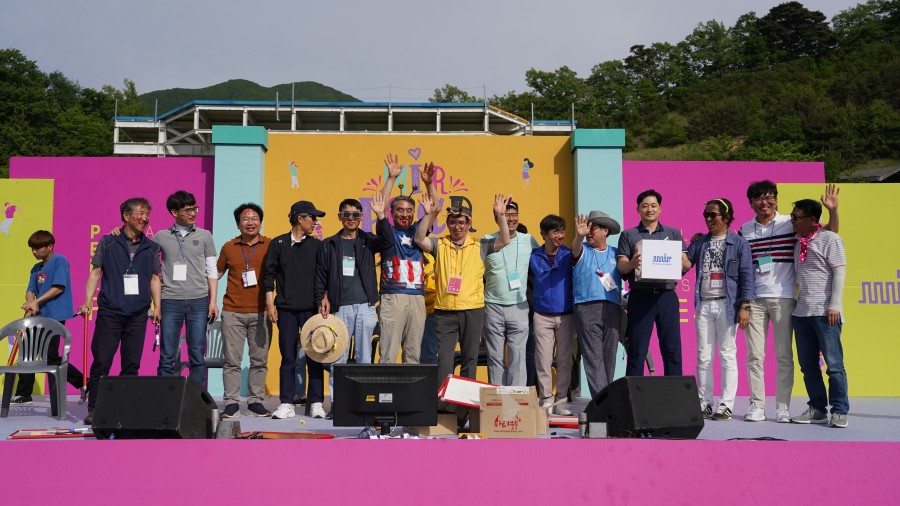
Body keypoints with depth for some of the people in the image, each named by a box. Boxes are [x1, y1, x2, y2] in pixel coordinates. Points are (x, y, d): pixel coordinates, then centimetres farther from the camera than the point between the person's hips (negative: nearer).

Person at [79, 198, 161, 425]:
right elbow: (95, 272, 5)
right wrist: (87, 301, -4)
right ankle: (94, 409, 6)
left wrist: (157, 306, 6)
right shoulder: (108, 242, 4)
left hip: (138, 313, 3)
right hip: (110, 311, -2)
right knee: (101, 362, -2)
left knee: (132, 364, 5)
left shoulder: (151, 247, 11)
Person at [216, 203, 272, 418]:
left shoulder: (270, 245, 4)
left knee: (259, 360, 4)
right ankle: (231, 403, 6)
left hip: (260, 312, 0)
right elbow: (216, 273, 19)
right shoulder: (229, 247, 9)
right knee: (232, 360, 0)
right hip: (233, 312, 0)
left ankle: (256, 401, 13)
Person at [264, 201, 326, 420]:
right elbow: (269, 274, 5)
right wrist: (270, 303, -1)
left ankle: (316, 403, 6)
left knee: (314, 357, 0)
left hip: (311, 309, 1)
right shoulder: (278, 244, 6)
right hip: (286, 309, 0)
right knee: (288, 357, 3)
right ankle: (286, 404, 8)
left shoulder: (316, 245, 8)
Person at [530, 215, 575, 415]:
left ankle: (561, 400, 13)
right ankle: (546, 399, 6)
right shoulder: (533, 256, 1)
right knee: (543, 359, -2)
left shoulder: (567, 254, 0)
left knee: (565, 359, 4)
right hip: (542, 316, 0)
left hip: (566, 315, 1)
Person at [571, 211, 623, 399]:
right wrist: (579, 236, -33)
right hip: (586, 307, -2)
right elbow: (575, 250, -13)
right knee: (593, 357, -9)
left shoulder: (616, 253, 17)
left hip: (612, 308, 3)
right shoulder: (583, 251, 10)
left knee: (609, 356, 4)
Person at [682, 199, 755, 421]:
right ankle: (704, 403, 10)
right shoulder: (700, 243, 13)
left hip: (727, 304, -4)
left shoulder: (738, 243, 1)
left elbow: (746, 276, -3)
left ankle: (726, 405, 3)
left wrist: (745, 306, -10)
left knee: (727, 356, 0)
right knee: (703, 357, 5)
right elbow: (685, 264, 5)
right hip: (704, 304, 4)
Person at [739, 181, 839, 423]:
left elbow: (829, 233, 4)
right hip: (754, 299, 2)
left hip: (783, 298, -2)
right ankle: (756, 406, 9)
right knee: (754, 355, 3)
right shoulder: (744, 231, 8)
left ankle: (783, 407, 8)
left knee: (784, 355, 2)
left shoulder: (790, 224, 2)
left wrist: (833, 210, -13)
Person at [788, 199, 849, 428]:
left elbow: (839, 272, -7)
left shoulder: (829, 239, -2)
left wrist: (834, 305, -13)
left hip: (824, 312, -6)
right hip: (801, 312, 6)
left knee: (833, 364, -3)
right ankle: (817, 409, 17)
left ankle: (839, 411, 5)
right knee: (808, 365, 8)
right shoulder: (798, 242, 15)